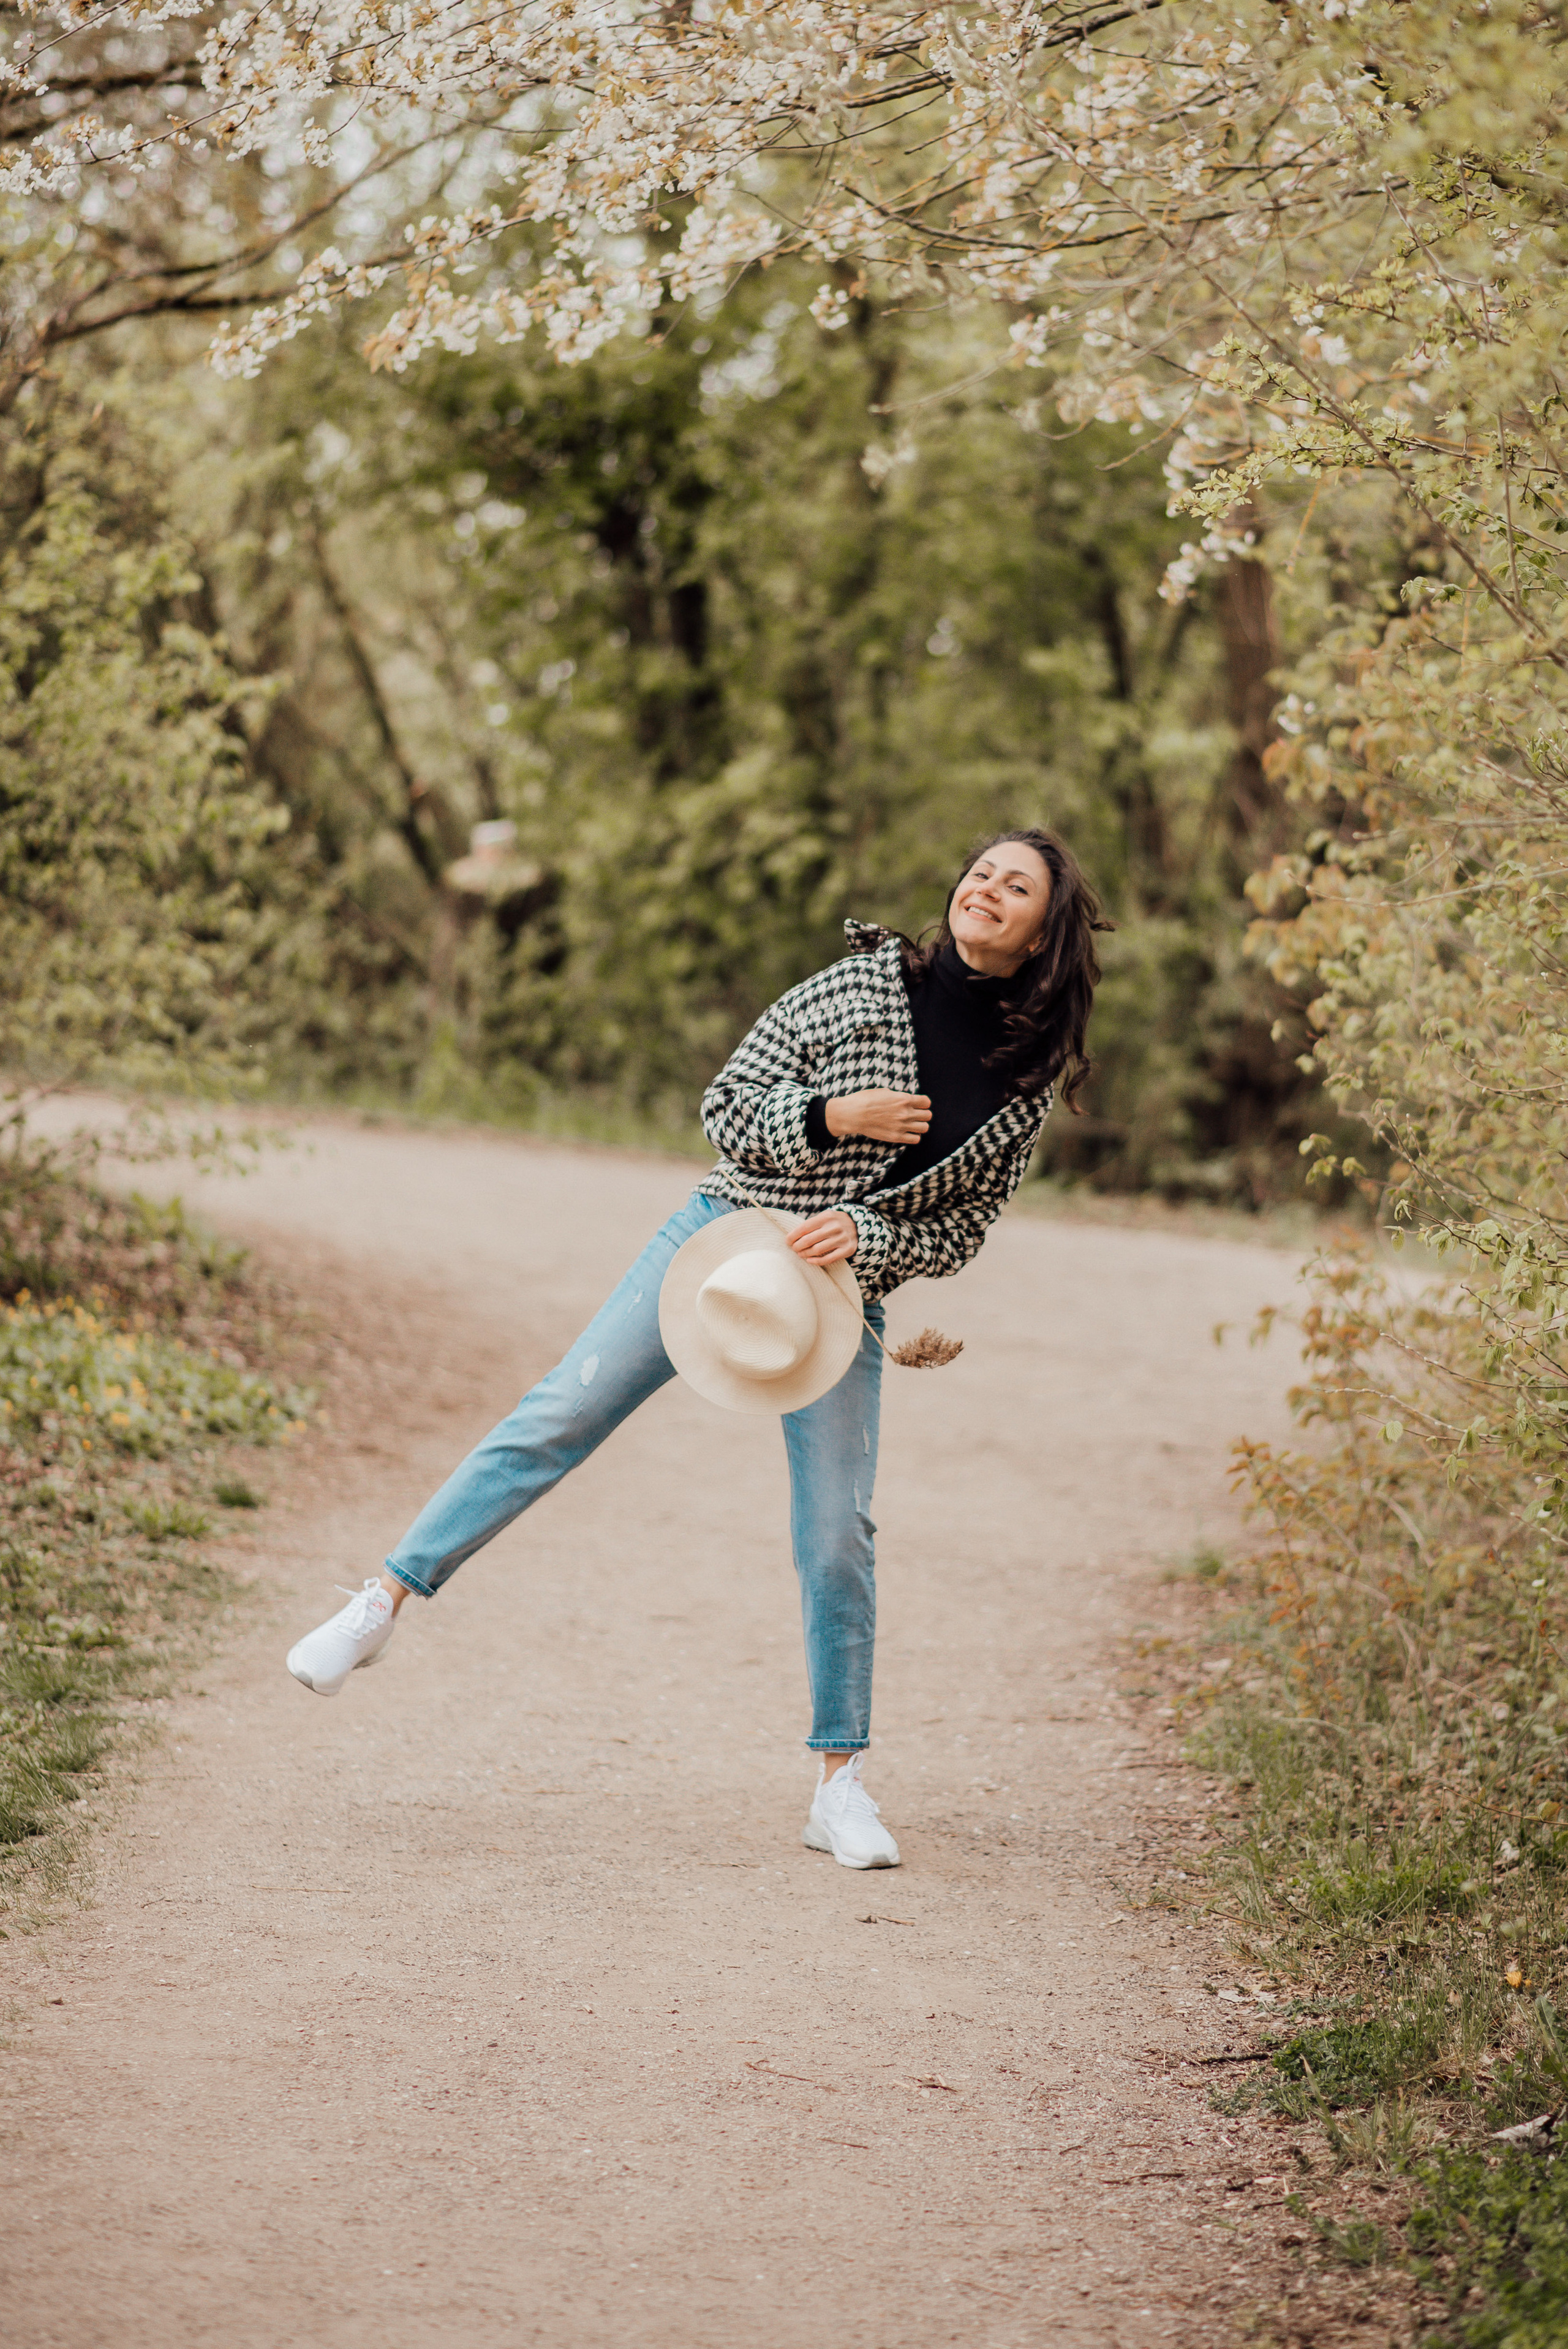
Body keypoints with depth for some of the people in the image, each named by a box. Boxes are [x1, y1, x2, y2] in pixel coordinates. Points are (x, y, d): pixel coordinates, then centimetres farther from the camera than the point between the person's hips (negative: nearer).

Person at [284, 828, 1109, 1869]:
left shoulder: (1029, 1078, 0)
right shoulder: (867, 982, -4)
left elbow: (963, 1228, 2)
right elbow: (726, 1106, -2)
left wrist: (862, 1236, -16)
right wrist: (836, 1116, -19)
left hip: (843, 1291, 1)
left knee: (838, 1537, -4)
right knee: (559, 1417, -8)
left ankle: (841, 1784, 9)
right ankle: (387, 1599, 1)